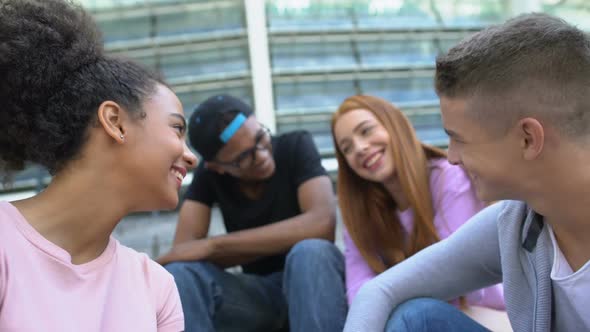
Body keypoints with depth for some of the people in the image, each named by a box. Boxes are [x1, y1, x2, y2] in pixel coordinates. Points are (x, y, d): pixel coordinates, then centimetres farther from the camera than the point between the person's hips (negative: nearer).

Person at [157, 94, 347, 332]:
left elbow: (322, 224, -29)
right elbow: (182, 252, -15)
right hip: (258, 293, 3)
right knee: (179, 273, -25)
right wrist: (281, 241, -23)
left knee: (311, 252, -37)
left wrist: (214, 246, -26)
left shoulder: (296, 146, -13)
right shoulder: (208, 174, -5)